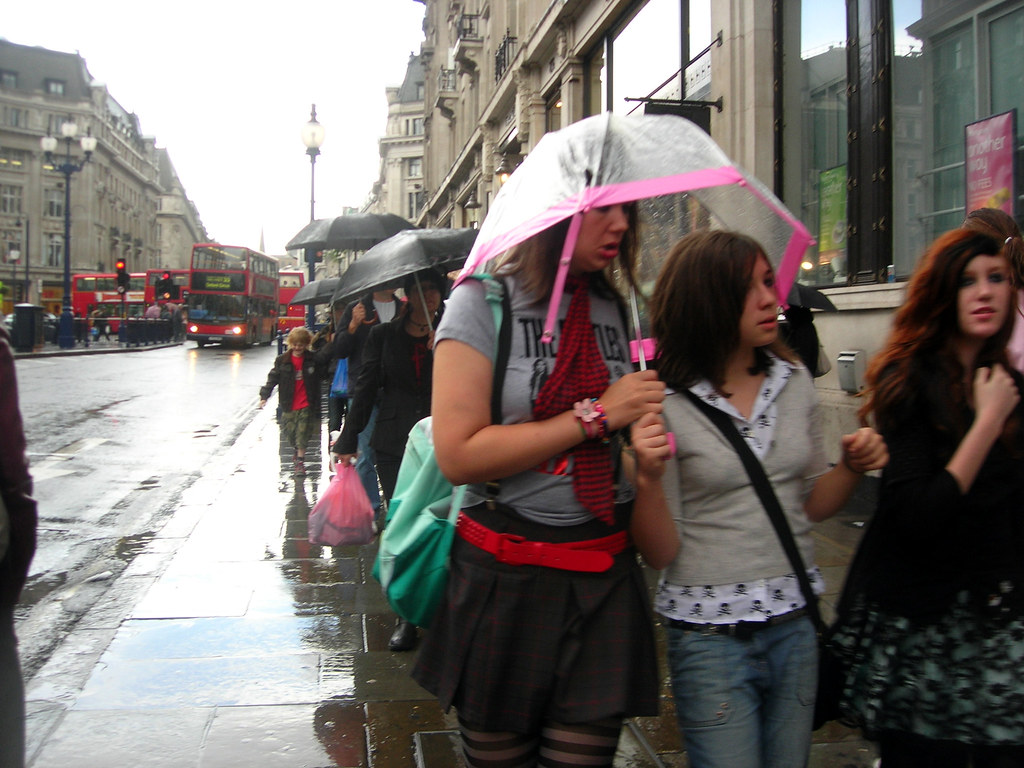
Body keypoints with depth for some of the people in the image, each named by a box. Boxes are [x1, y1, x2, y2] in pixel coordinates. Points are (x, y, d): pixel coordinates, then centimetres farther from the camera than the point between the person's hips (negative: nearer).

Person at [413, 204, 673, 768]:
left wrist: (650, 448, -3)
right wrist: (597, 415, -15)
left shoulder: (620, 311, 8)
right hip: (505, 579, -3)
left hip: (605, 578, 4)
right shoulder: (484, 303, -7)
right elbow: (459, 455, -16)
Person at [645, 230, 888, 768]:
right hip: (709, 633, -5)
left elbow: (810, 506, 12)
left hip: (795, 622, 5)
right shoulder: (665, 402, -13)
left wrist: (852, 469, -7)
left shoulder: (794, 380, 3)